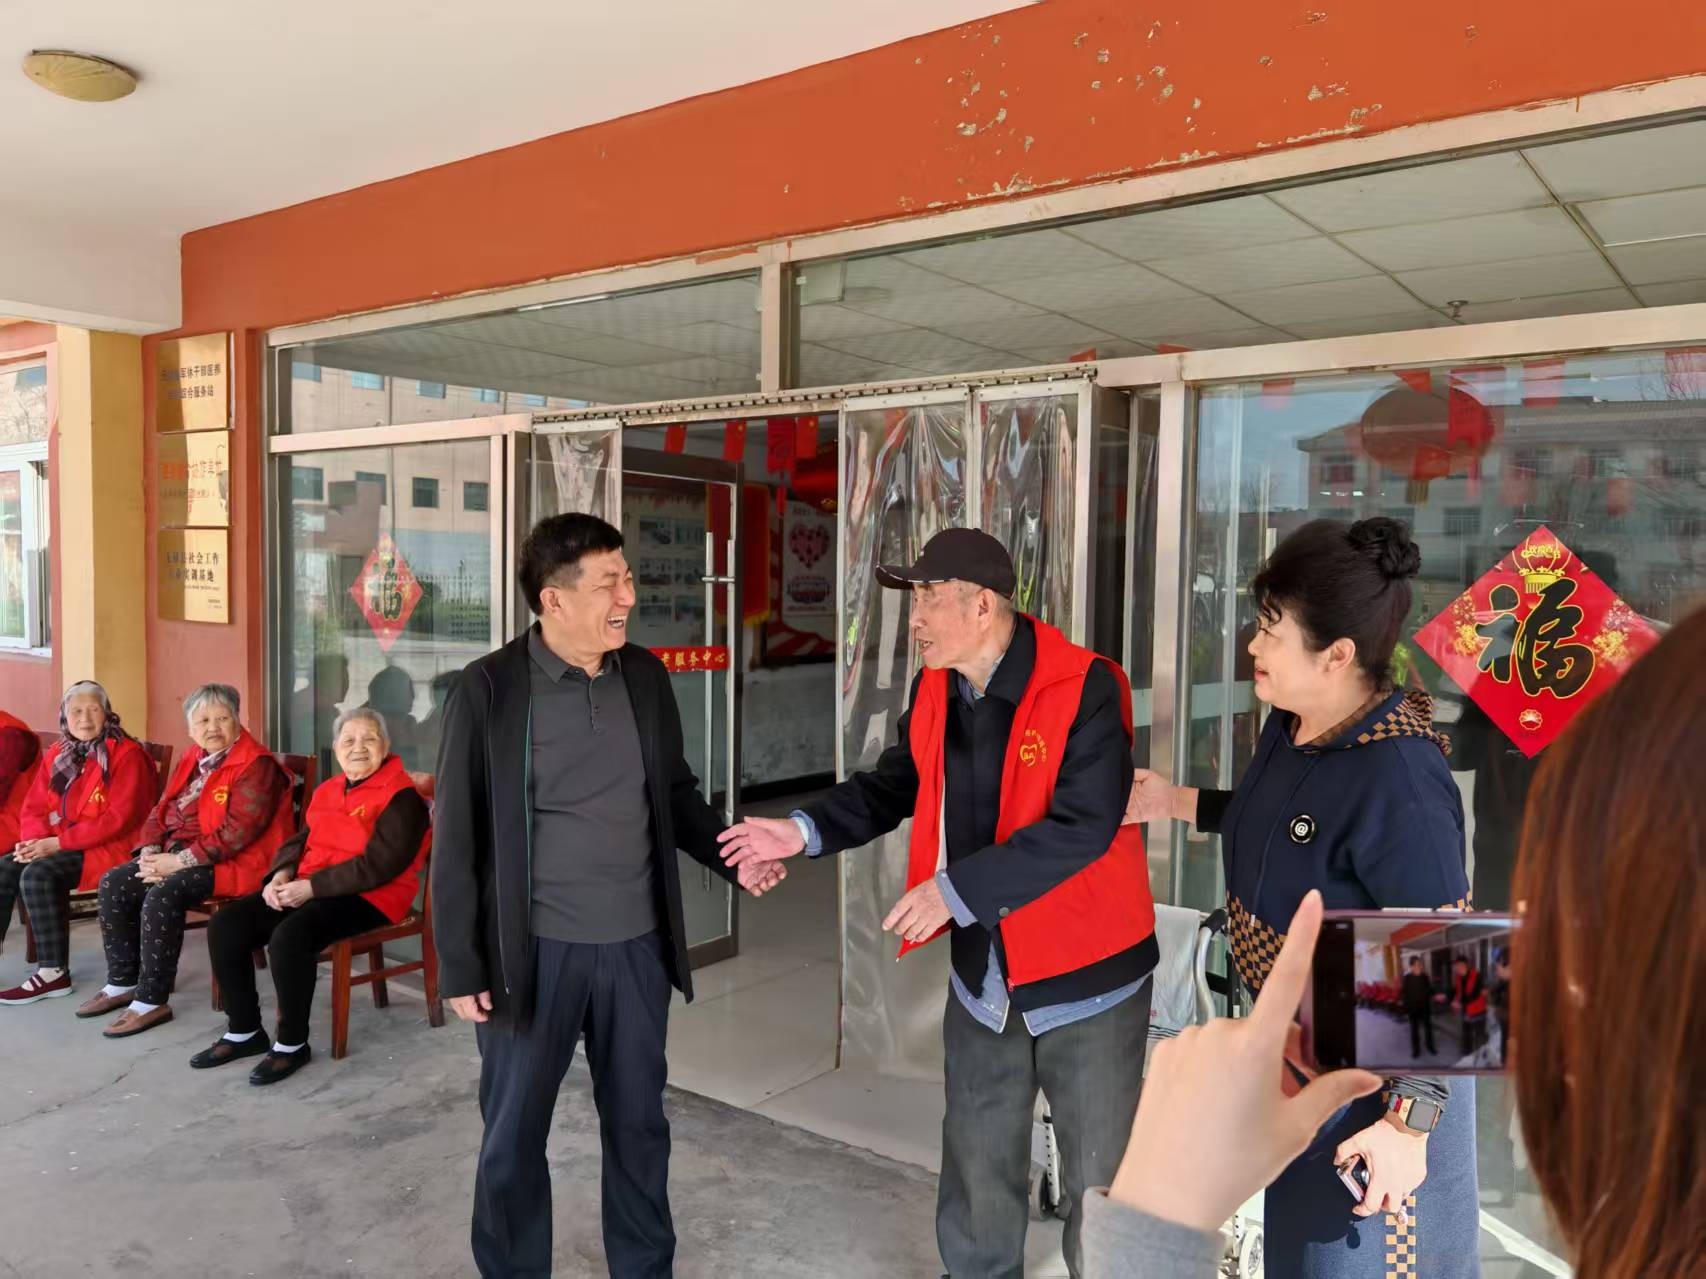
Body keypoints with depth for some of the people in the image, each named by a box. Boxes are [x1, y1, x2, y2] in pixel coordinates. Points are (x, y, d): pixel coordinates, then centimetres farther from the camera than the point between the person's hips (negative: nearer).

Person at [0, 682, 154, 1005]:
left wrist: (59, 842, -20)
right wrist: (34, 840, -12)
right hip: (55, 845, 7)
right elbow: (33, 807, 11)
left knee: (38, 874, -27)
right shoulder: (56, 754, 13)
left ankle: (54, 973, -21)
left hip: (108, 847, -7)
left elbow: (118, 819, -18)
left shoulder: (127, 754, -10)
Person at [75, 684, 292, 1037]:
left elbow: (238, 831, -22)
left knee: (163, 894, -29)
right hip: (178, 854, 9)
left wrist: (180, 860, -22)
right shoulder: (192, 759, 13)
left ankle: (153, 1001, -18)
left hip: (232, 861, -9)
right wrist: (150, 853, -4)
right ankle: (123, 982, 8)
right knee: (114, 883, -4)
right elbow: (161, 810, 15)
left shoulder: (256, 765, -15)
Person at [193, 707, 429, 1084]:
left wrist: (310, 886, -21)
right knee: (225, 925, -6)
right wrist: (282, 875, -6)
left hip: (368, 896, -8)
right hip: (306, 888, 8)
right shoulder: (326, 790, 15)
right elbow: (300, 839, 17)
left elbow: (379, 864, -20)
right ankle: (243, 1031, 8)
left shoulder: (401, 796, -12)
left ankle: (292, 1045, -13)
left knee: (289, 936, -32)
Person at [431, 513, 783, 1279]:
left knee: (638, 1123, 18)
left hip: (636, 945, 4)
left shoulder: (646, 677, 1)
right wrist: (460, 965, -7)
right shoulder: (489, 689, -12)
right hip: (535, 951, -4)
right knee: (513, 1134, 13)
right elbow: (457, 837, -8)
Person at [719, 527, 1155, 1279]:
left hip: (1085, 973, -6)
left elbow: (1083, 826, -29)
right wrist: (805, 832, -5)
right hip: (982, 972, 6)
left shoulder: (1083, 689, -23)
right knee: (977, 1156, 23)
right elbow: (895, 785, 9)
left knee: (1101, 1176, 13)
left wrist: (958, 889, -31)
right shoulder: (934, 690, -1)